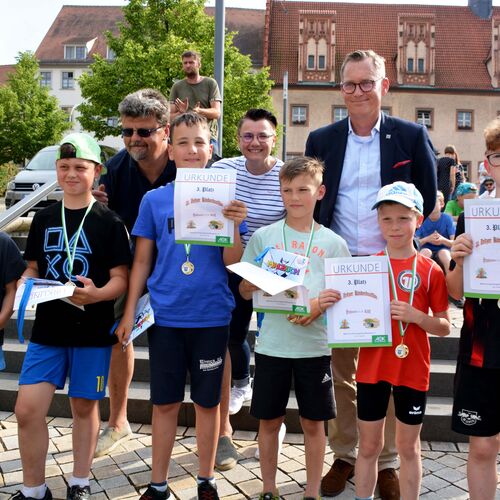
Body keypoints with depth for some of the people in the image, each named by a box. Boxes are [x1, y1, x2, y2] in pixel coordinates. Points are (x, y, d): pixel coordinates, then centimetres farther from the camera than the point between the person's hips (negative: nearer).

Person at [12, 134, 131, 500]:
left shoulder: (109, 222, -6)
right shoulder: (44, 218, 7)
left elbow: (121, 278, -8)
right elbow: (33, 267, 14)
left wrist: (96, 294, -28)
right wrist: (26, 285, -8)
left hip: (93, 331, -3)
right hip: (48, 329, 3)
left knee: (84, 406, 10)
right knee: (28, 409, -1)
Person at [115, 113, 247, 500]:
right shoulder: (154, 200, 3)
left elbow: (232, 261, -4)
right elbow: (142, 261, 7)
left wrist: (234, 225, -21)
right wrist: (129, 312, 4)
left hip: (211, 316, -1)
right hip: (164, 315, 1)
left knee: (207, 402, 11)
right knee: (165, 403, 11)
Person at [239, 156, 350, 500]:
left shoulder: (333, 242, 2)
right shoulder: (263, 237, 2)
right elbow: (246, 291, 5)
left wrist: (320, 305, -15)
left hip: (315, 345, 0)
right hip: (271, 344, 0)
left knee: (314, 422, 10)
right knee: (269, 420, 12)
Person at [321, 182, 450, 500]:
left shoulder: (430, 271, -4)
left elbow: (445, 328, -1)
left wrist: (416, 316, -19)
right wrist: (329, 305, -17)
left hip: (413, 370, -1)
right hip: (372, 368, 1)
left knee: (409, 446, 14)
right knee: (369, 446, 12)